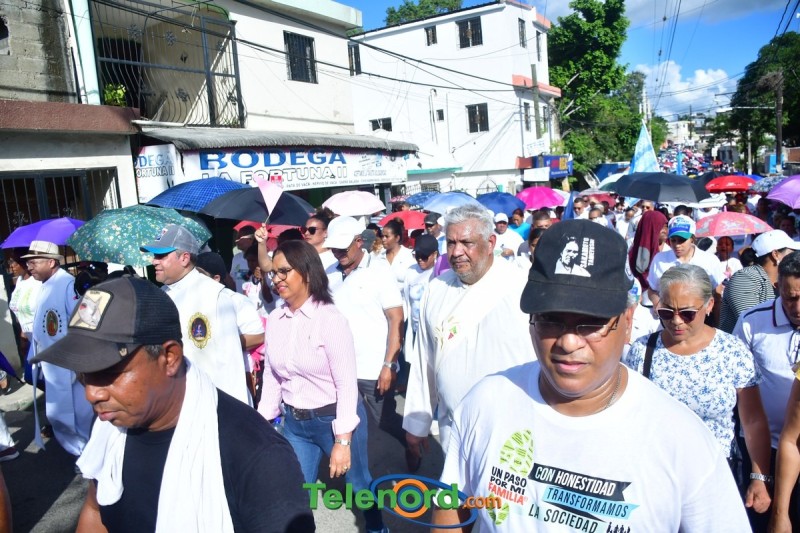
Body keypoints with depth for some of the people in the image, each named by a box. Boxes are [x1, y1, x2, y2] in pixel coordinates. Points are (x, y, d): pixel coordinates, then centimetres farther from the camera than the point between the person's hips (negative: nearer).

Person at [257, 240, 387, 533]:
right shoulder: (275, 319, -2)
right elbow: (272, 375, 9)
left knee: (358, 482, 18)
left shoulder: (330, 319, -19)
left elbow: (347, 384, -17)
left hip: (333, 418, -4)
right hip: (294, 422, 5)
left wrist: (343, 441, -18)